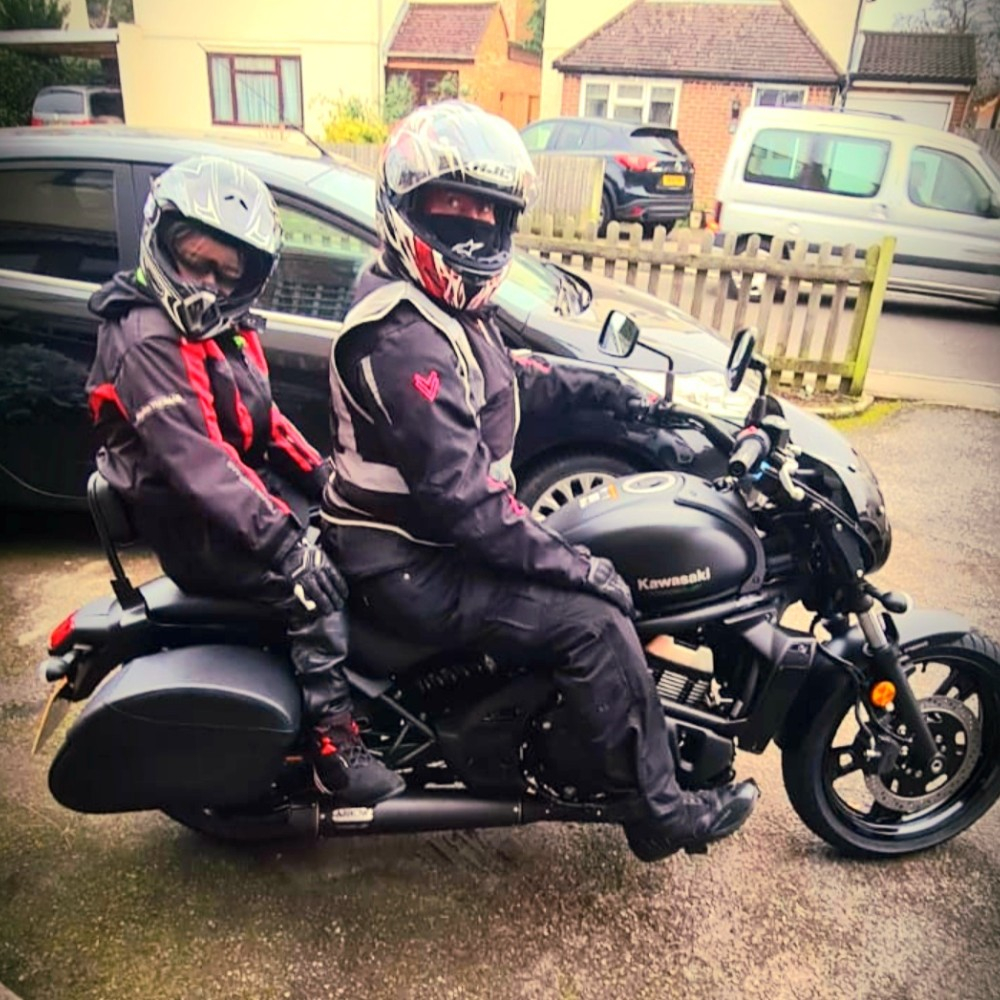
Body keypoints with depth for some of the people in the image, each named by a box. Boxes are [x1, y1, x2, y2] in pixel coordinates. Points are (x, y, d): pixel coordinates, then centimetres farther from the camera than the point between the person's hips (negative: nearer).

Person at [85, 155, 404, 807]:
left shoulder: (226, 327, 10)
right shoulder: (145, 340, -19)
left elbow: (265, 421, 16)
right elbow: (191, 455, -29)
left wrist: (326, 478, 2)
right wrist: (278, 538, -34)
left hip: (249, 488, 9)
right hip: (191, 524, -9)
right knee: (314, 582, -24)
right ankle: (335, 745, -13)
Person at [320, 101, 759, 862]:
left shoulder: (447, 303, 7)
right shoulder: (403, 339, -26)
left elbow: (504, 372, 24)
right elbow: (462, 496, -29)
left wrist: (604, 388, 19)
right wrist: (575, 566, -22)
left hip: (434, 533, 11)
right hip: (411, 566, -10)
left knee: (593, 578, 17)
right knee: (593, 619, -16)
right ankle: (660, 812, 3)